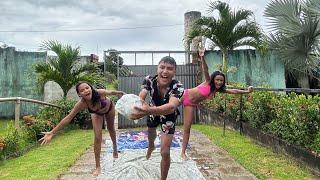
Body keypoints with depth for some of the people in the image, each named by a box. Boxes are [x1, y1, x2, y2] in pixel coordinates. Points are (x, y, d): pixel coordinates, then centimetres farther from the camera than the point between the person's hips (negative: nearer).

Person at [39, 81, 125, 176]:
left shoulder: (100, 92, -44)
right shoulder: (81, 104, -39)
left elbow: (111, 92, -23)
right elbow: (68, 117, -36)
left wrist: (120, 93, -2)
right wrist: (52, 132, -39)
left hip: (109, 107, 0)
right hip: (97, 113, 0)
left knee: (111, 128, 22)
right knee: (97, 137, -11)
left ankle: (115, 147, 53)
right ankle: (98, 167, 3)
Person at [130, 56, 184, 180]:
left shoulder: (177, 87, -39)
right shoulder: (149, 80, -29)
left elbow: (171, 106, -58)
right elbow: (140, 97, -42)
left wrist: (148, 111, -76)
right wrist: (141, 105, -68)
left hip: (168, 116, -3)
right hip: (153, 112, 3)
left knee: (165, 152, -9)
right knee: (150, 134, 31)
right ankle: (151, 147, 70)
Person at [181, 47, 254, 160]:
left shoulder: (219, 90, -3)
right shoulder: (208, 82, -20)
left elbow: (233, 91, 4)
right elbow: (205, 70, -36)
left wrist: (246, 91, 1)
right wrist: (202, 57, -51)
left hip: (191, 104, 6)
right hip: (184, 96, -5)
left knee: (187, 129, 6)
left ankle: (183, 153, 13)